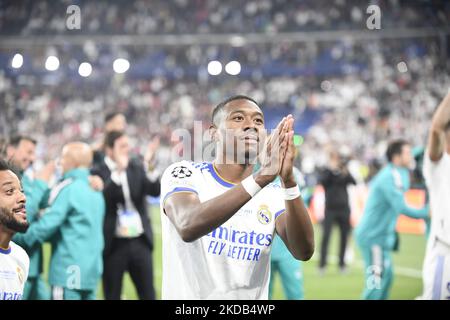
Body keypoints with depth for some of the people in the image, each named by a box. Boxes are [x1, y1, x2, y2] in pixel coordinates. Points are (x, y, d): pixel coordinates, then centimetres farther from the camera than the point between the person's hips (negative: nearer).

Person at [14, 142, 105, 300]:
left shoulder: (67, 188, -11)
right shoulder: (95, 190, 12)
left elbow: (48, 223, -15)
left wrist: (24, 237, -2)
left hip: (69, 270, -8)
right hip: (92, 268, 8)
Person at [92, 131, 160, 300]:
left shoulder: (136, 167, 7)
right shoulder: (98, 172, -5)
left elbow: (156, 190, -4)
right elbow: (102, 198, -22)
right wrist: (118, 171, -26)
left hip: (140, 241, 4)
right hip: (114, 244, -4)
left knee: (148, 295, 6)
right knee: (112, 296, 6)